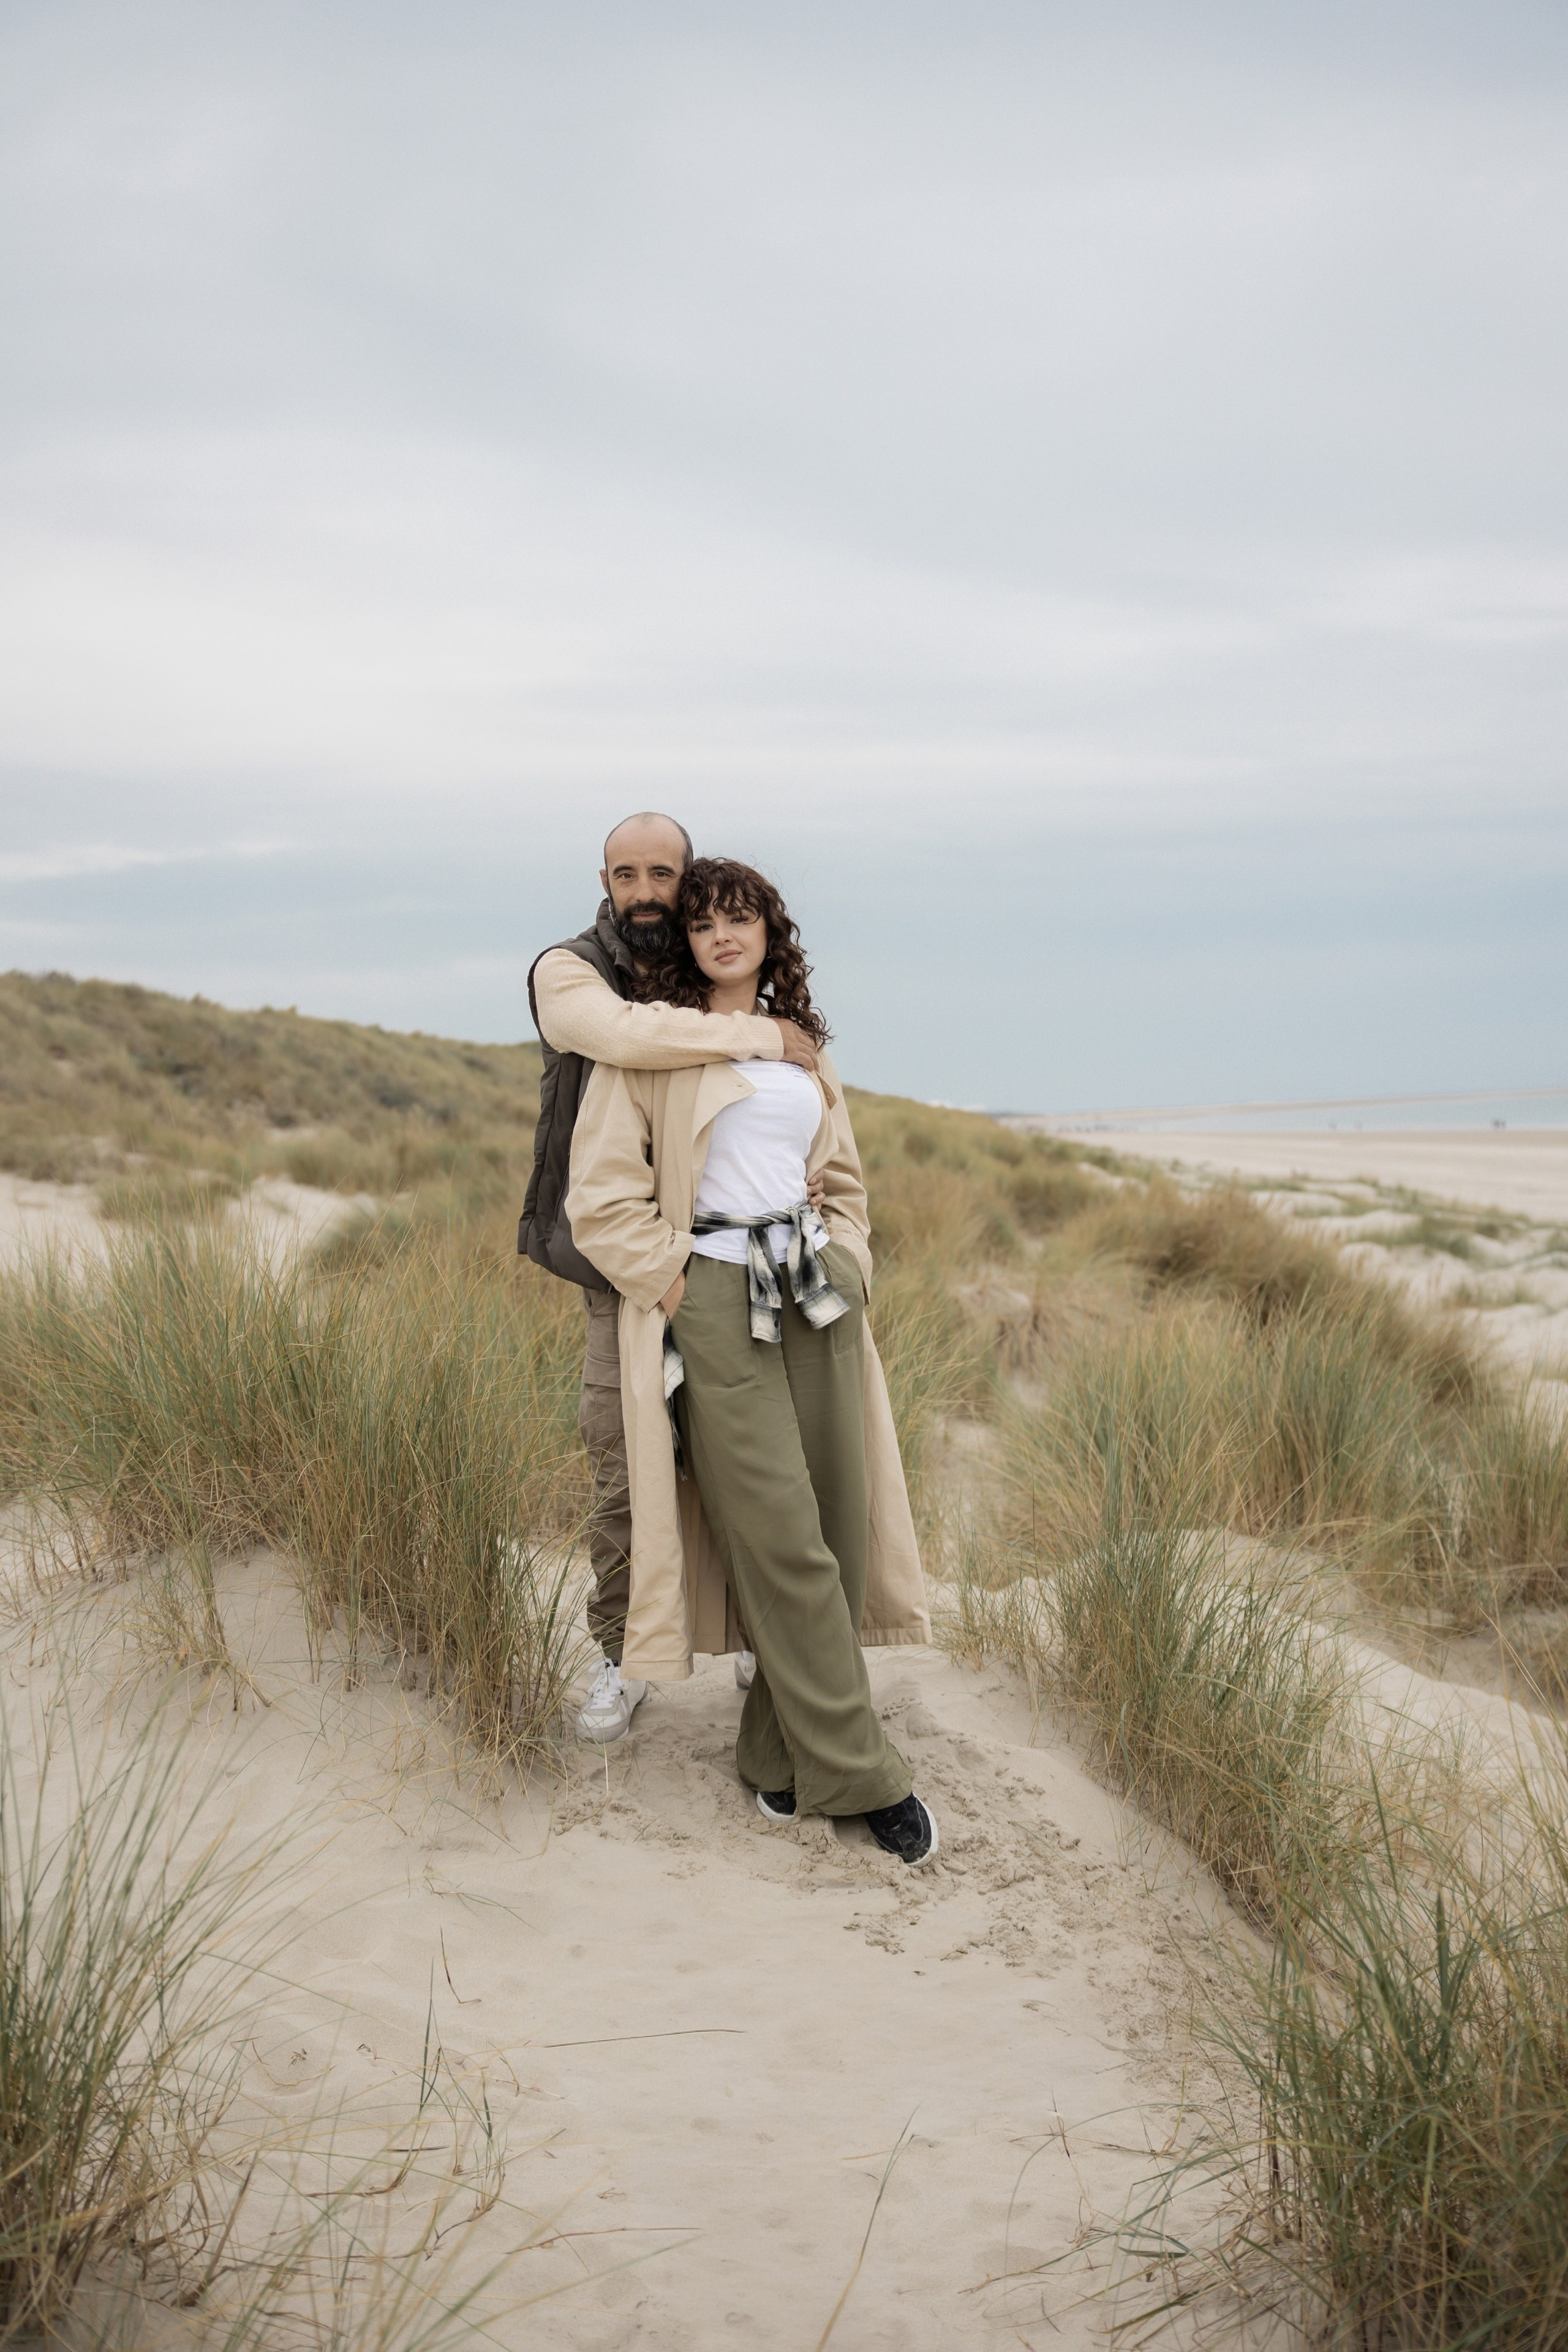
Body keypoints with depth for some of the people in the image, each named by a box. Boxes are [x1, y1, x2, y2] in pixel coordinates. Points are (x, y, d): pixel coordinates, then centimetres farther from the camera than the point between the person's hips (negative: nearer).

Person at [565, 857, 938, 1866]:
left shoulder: (801, 1049, 19)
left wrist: (848, 1269, 12)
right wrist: (676, 1286, -8)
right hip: (715, 1301, -5)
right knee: (782, 1541, -7)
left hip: (817, 1296, 6)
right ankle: (860, 1773, 2)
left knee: (838, 1528, 2)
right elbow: (603, 1198, -4)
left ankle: (782, 1755, 16)